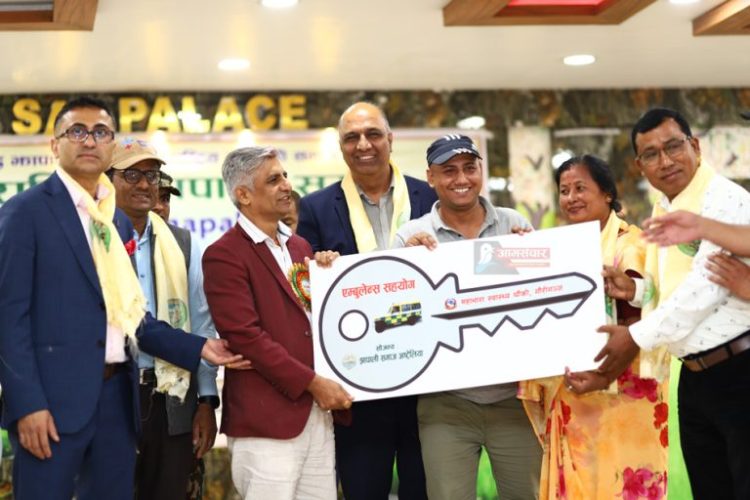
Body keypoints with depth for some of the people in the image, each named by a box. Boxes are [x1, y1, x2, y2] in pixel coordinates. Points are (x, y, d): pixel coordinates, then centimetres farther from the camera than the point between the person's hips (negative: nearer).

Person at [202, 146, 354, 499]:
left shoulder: (300, 247, 18)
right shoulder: (224, 255, -7)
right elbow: (245, 336, -15)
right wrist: (313, 384, -14)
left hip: (318, 414, 7)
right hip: (267, 418, -7)